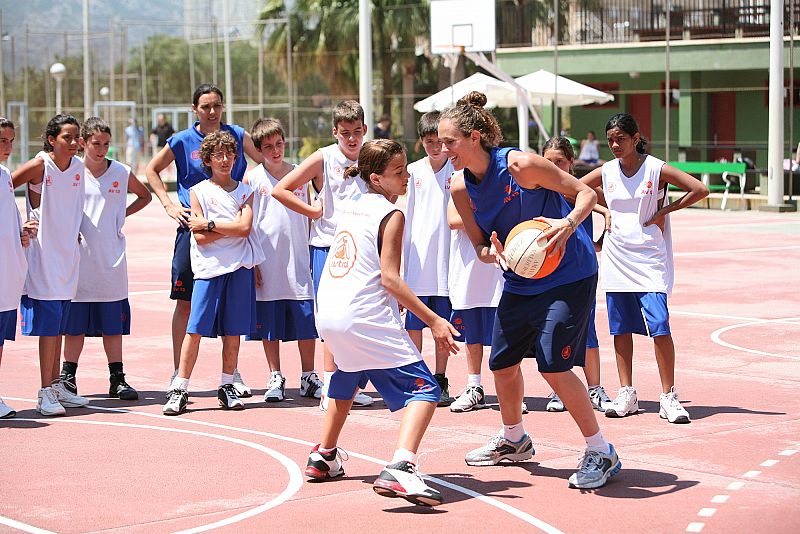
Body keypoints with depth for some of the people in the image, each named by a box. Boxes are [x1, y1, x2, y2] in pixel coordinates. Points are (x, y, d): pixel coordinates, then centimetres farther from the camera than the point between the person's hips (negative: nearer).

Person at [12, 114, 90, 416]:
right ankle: (45, 394, -2)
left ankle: (56, 386, 21)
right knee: (48, 325, -6)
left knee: (58, 326, 13)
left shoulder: (78, 167, 5)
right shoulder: (39, 166, -12)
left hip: (68, 253, 6)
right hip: (43, 255, -6)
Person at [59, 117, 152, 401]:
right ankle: (68, 376, 14)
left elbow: (145, 196, 20)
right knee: (75, 324, 4)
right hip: (78, 259, -1)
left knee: (113, 324, 5)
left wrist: (123, 214, 6)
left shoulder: (122, 173, 3)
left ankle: (117, 379, 11)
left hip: (111, 261, 1)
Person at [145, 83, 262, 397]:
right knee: (185, 303, 0)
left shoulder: (237, 136, 4)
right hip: (193, 227, -1)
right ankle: (178, 374, 9)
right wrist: (168, 204, 3)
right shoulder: (182, 141, 1)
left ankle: (232, 373, 15)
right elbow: (152, 170, 14)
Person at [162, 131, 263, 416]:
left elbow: (245, 228, -7)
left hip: (239, 266, 2)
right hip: (209, 267, -2)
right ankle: (179, 390, -4)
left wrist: (209, 224, -9)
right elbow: (200, 238, -5)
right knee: (195, 329, -7)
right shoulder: (198, 191, 4)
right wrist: (232, 226, -7)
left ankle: (227, 387, 15)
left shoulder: (244, 191, 9)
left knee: (233, 331, 5)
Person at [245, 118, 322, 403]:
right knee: (269, 325, 6)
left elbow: (310, 216, 13)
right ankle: (276, 379, 18)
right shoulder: (253, 178, 0)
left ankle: (308, 378, 15)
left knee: (307, 323, 3)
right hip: (266, 264, -1)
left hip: (299, 261, 2)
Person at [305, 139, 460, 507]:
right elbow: (389, 278, -14)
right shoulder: (391, 214, -6)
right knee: (423, 389, -9)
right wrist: (433, 321, -16)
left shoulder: (347, 207, 16)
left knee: (347, 378, 36)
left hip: (327, 314, 8)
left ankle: (323, 457, 44)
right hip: (365, 319, -8)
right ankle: (399, 469, -31)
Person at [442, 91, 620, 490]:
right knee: (502, 361, 12)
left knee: (552, 364, -16)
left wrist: (568, 224, -36)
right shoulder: (461, 188, -5)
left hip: (568, 274, -7)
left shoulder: (520, 164, -23)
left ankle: (601, 453, -2)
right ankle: (514, 440, 39)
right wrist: (492, 252, -20)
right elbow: (479, 245, 4)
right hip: (520, 280, 7)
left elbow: (586, 193, -16)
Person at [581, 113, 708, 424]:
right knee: (620, 328, 6)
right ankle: (627, 395, 15)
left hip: (649, 259, -4)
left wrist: (663, 212, -9)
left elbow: (700, 190, -10)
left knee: (659, 326, -12)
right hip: (616, 259, 4)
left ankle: (668, 398, -6)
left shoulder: (656, 169, -7)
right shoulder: (606, 172, 4)